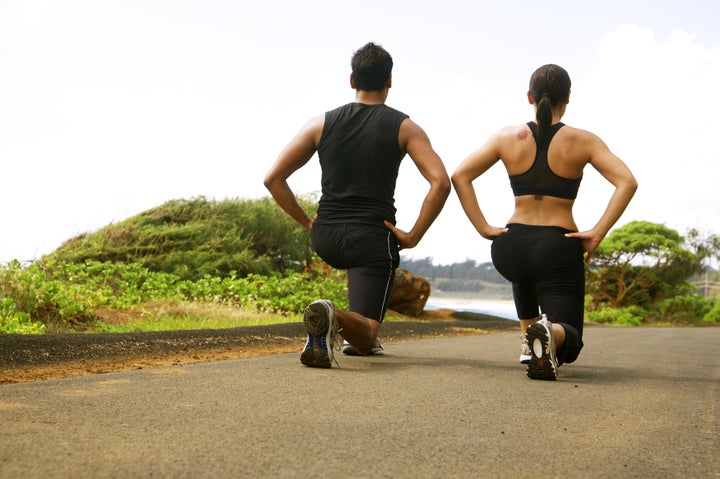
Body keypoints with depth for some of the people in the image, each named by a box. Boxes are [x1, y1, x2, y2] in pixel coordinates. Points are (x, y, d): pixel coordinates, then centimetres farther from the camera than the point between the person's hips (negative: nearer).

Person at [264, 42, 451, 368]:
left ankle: (363, 336, 29)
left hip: (325, 239, 4)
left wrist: (307, 222, 12)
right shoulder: (404, 127, 0)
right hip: (372, 240, -4)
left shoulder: (321, 124, 7)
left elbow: (273, 178, 4)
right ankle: (333, 316, -36)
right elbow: (441, 182, -14)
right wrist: (413, 237, -7)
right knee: (365, 337, -2)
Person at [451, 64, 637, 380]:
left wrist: (483, 228, -2)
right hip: (560, 249, -3)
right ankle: (550, 332, -32)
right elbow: (627, 182, -13)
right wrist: (597, 233, -11)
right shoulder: (584, 141, -1)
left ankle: (528, 340, 27)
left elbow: (460, 176, -3)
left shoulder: (508, 137, 4)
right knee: (568, 340, 5)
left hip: (512, 245, 3)